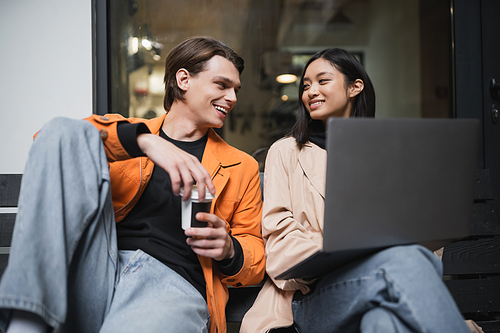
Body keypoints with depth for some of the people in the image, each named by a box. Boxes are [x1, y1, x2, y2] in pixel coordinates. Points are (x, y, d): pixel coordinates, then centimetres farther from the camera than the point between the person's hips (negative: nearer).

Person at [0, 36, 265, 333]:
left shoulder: (241, 167, 22)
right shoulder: (125, 130, 20)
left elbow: (256, 260, 21)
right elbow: (55, 138, -1)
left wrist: (228, 249, -2)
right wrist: (144, 140, -15)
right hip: (92, 273, 4)